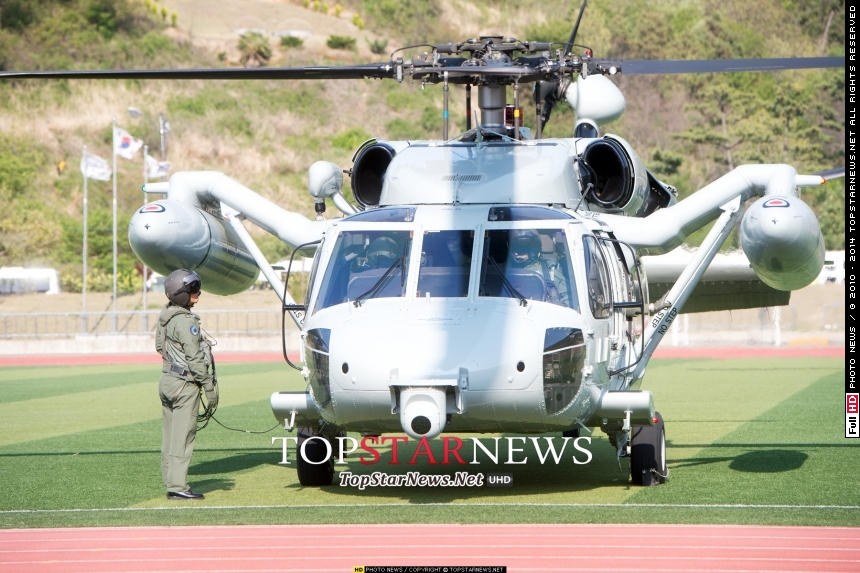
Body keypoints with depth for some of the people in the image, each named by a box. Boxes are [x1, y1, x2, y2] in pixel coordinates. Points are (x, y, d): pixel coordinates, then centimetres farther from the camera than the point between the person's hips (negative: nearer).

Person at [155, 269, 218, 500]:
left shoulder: (166, 317, 12)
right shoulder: (185, 321, -16)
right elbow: (194, 357, -18)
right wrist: (209, 387, -12)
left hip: (167, 380, 9)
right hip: (184, 384, -9)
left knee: (170, 435, 11)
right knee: (182, 436, -8)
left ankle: (171, 482, 14)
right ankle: (177, 486, -9)